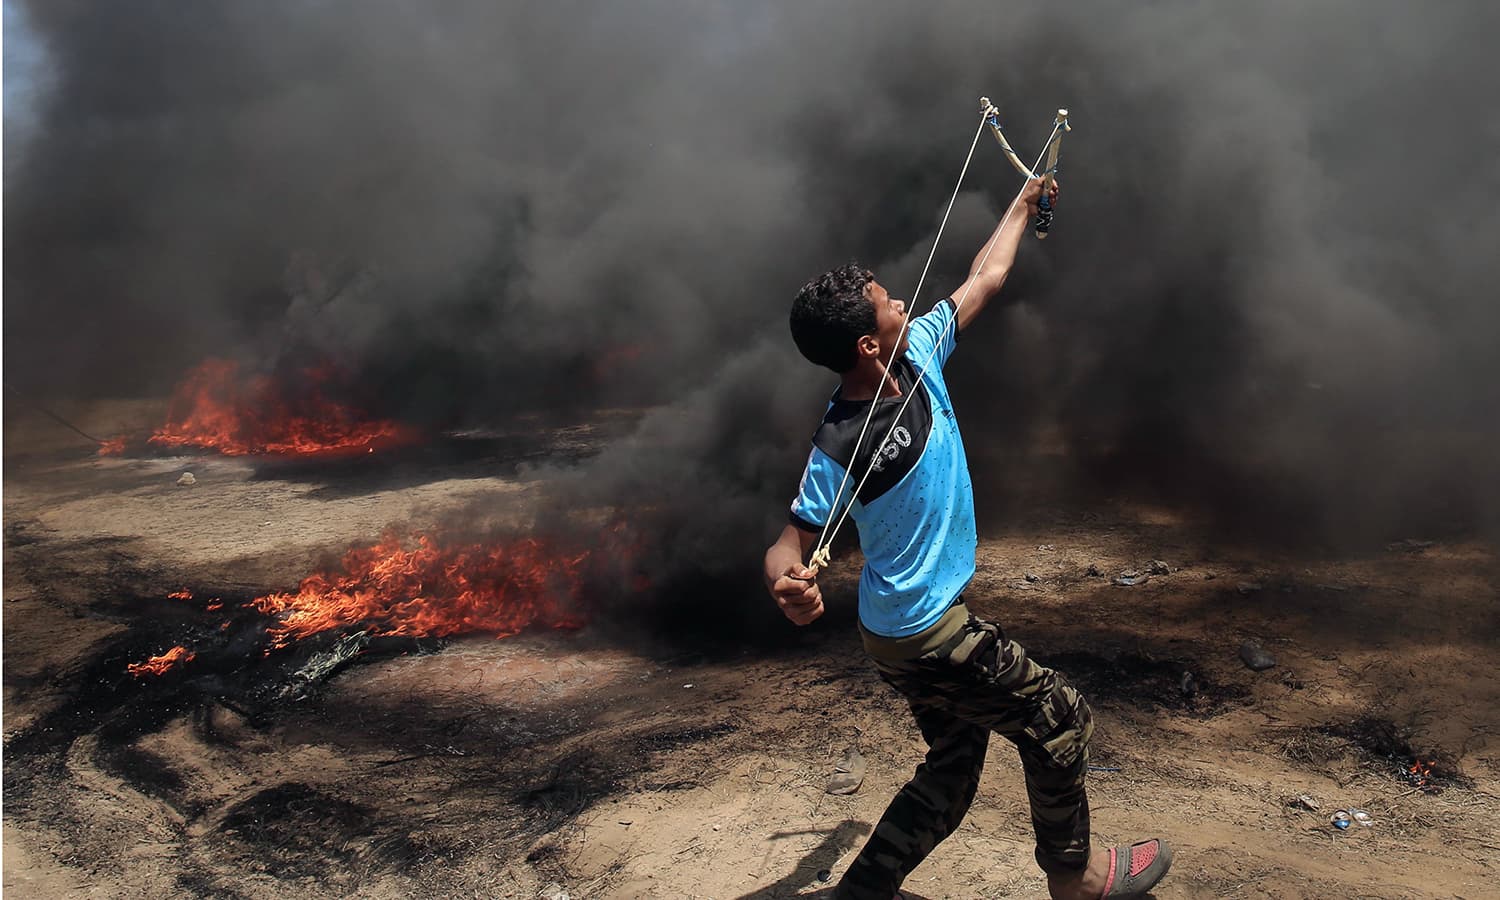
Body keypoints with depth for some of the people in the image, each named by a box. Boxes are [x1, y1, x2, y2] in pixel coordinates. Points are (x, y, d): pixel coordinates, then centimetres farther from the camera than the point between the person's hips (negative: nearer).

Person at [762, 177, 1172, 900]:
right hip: (923, 634, -8)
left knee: (951, 772, 16)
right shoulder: (841, 446, -26)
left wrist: (1024, 204, 21)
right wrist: (785, 582, -45)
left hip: (928, 618, 8)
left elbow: (984, 279, 10)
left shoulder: (918, 353, -4)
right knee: (1059, 720, 8)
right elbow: (794, 537, -22)